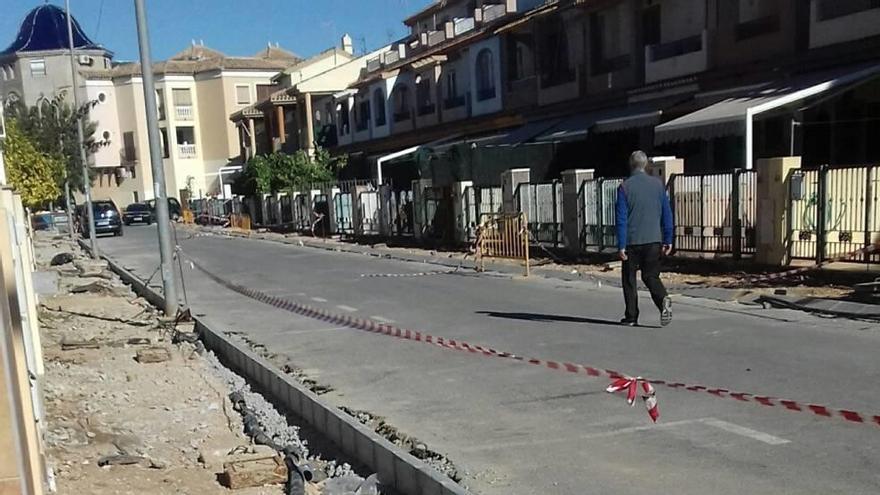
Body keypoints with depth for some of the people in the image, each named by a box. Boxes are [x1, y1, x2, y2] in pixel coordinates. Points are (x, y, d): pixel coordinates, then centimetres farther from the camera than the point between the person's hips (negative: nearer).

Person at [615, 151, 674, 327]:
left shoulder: (625, 187, -6)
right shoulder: (658, 184, 5)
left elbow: (622, 218, -9)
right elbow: (667, 214, 7)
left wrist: (621, 245, -8)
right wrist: (668, 240, 12)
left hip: (632, 241, -3)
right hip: (654, 240, 3)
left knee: (629, 279, 9)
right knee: (651, 276, 12)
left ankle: (631, 317, 12)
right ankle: (663, 299, -15)